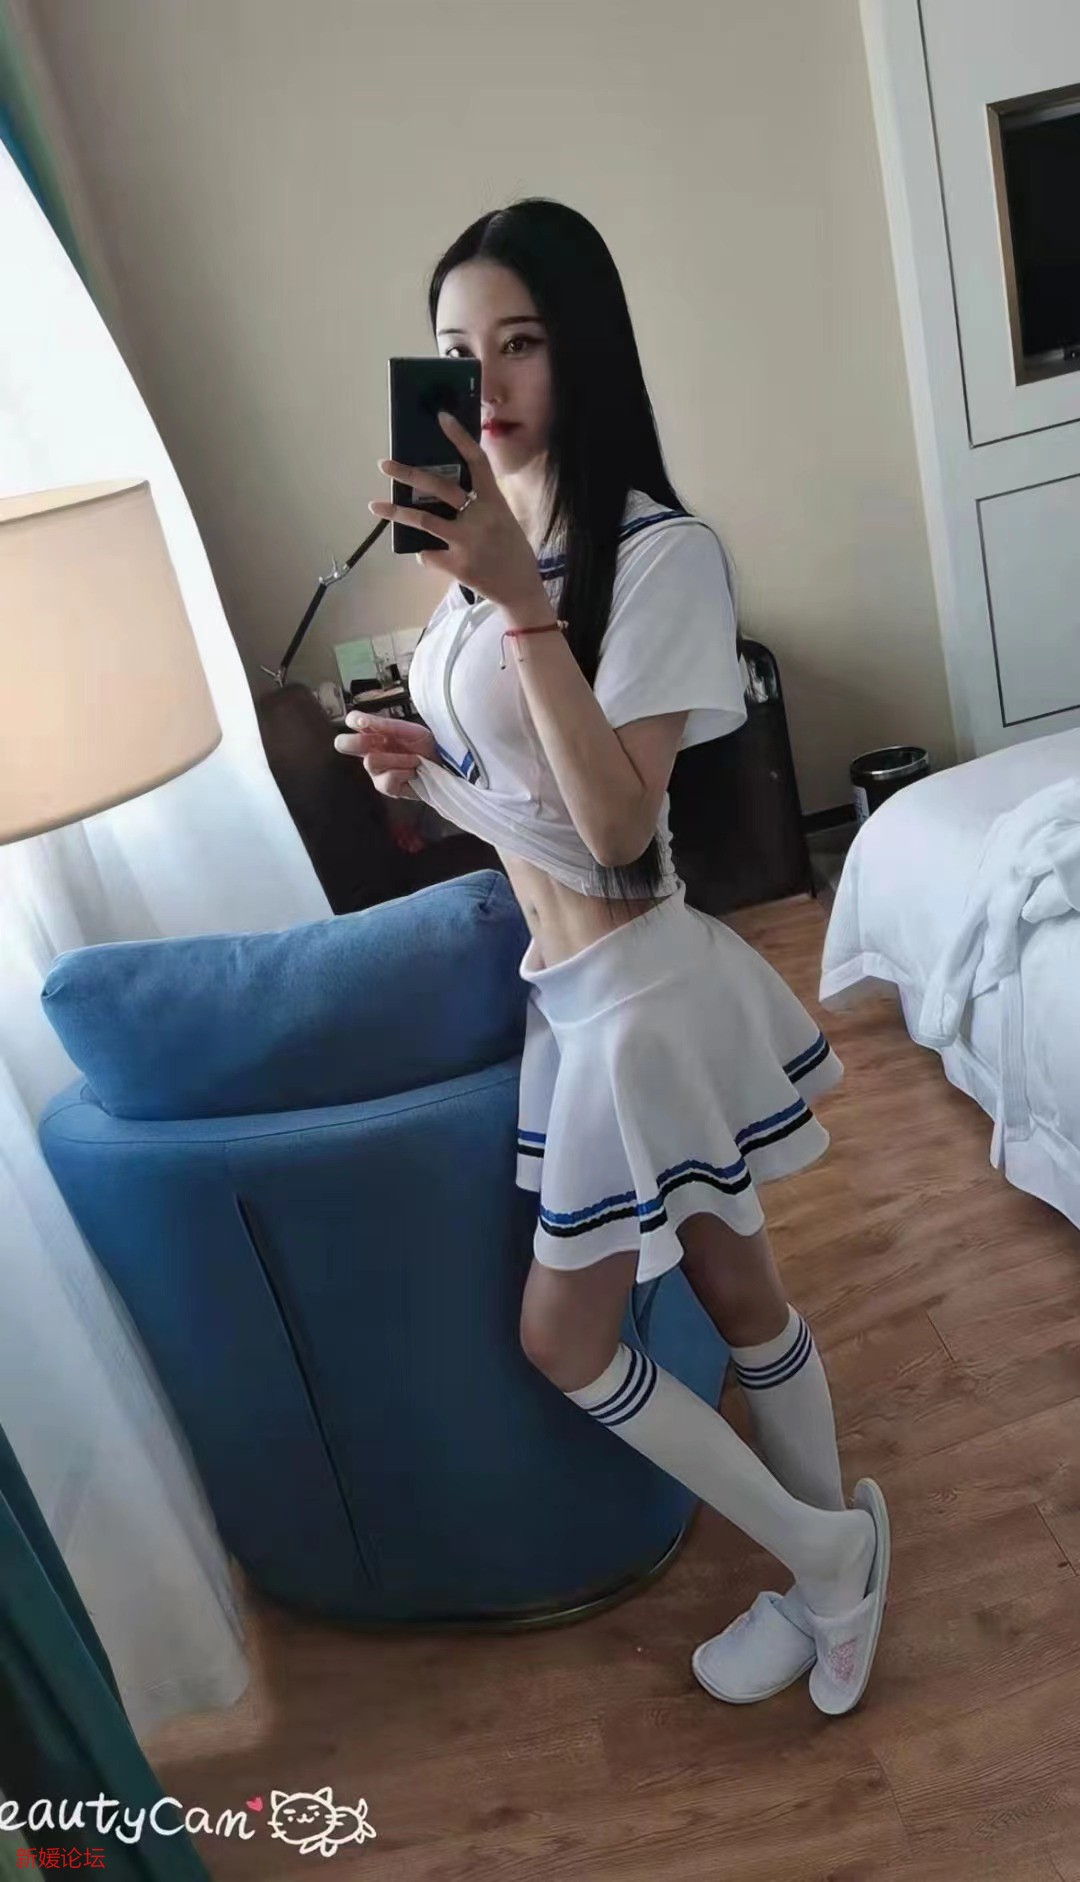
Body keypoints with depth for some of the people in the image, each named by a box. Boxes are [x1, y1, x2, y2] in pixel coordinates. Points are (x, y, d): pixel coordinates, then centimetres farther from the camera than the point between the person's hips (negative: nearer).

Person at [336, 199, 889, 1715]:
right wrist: (420, 764, -4)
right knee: (732, 1282, 20)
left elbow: (619, 822, -26)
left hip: (636, 992, -8)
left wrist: (522, 599, -30)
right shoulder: (479, 539, 6)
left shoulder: (659, 551, -18)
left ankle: (827, 1557, 30)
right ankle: (830, 1567, 44)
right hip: (570, 985, 8)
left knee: (563, 1336, 7)